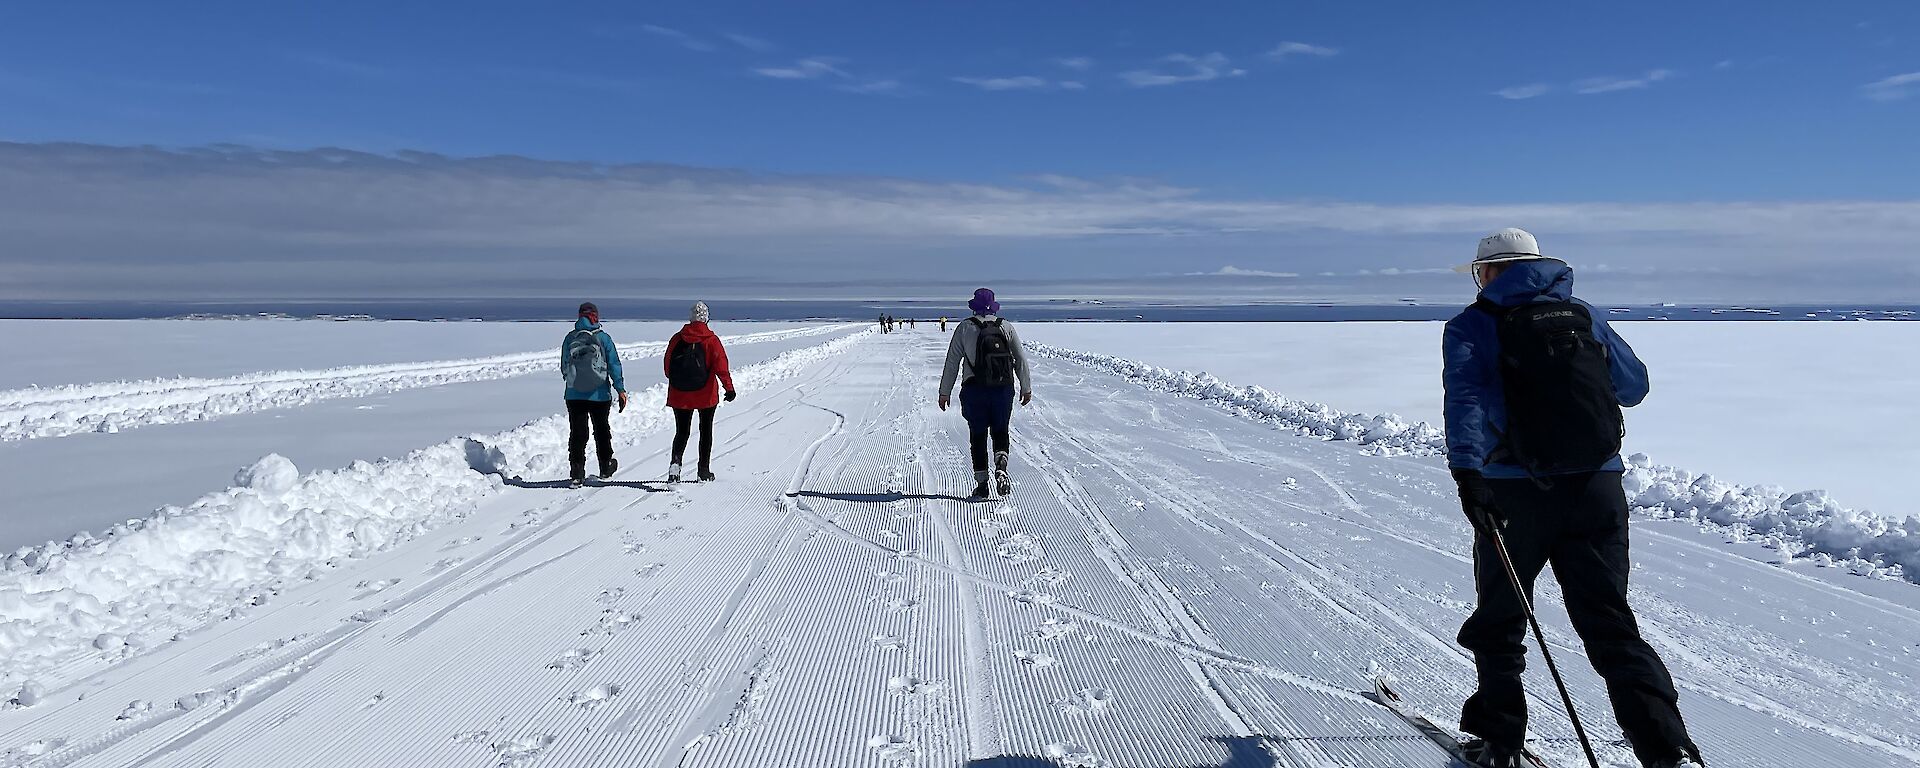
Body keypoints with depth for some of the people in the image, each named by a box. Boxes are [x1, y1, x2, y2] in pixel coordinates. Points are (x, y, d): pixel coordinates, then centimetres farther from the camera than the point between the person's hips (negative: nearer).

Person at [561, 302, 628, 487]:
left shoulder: (570, 338, 1)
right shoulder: (603, 338, -5)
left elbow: (564, 367, 9)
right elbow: (614, 365, -6)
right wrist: (620, 389, -3)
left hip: (574, 394, 1)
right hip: (600, 394, -1)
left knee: (577, 433, 3)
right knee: (601, 430, 15)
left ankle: (576, 473, -3)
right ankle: (606, 466, 28)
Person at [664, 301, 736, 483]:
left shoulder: (677, 338, 1)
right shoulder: (711, 340, -7)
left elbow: (668, 367, 7)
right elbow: (721, 365, -16)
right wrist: (729, 387, -15)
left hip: (679, 395, 2)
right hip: (706, 394, -2)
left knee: (681, 431, 10)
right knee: (706, 431, 13)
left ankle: (675, 462, -15)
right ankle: (704, 471, 16)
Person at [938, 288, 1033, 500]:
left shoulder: (965, 328, 0)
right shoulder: (1006, 327, 5)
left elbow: (952, 362, -1)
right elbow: (1021, 359, 6)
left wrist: (945, 392, 5)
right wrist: (1026, 387, 15)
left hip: (974, 389, -1)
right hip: (1003, 389, 2)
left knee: (978, 435, 8)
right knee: (1001, 431, 16)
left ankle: (981, 483, 5)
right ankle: (1000, 466, -11)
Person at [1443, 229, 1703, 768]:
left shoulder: (1474, 325, 0)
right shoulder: (1585, 316, 12)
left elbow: (1465, 395, -18)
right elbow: (1635, 385, 20)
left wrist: (1467, 471, -28)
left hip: (1516, 491, -3)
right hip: (1599, 486, 3)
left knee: (1499, 619, 14)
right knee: (1610, 622, 8)